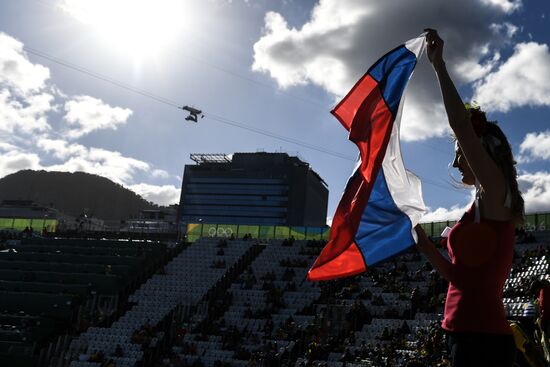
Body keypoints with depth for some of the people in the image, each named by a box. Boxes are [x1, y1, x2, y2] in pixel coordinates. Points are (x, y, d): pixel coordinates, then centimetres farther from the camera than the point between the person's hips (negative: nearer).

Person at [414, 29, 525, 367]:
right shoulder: (485, 207, 17)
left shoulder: (496, 195, -8)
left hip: (482, 337, -9)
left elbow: (462, 123, -18)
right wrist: (424, 244, 14)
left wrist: (439, 65, -12)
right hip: (473, 335, 9)